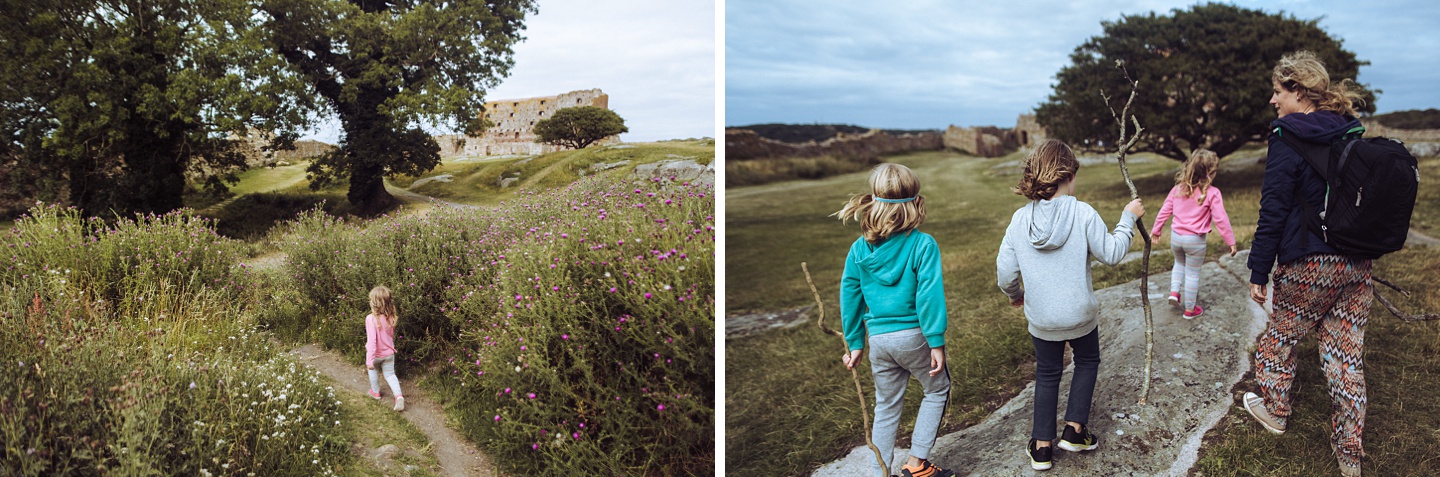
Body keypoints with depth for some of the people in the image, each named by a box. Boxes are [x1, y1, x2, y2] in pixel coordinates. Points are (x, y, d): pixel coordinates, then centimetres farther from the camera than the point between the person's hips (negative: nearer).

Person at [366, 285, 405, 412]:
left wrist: (369, 360, -29)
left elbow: (372, 340, -31)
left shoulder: (371, 318, -29)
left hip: (376, 354, -4)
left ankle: (375, 392, 42)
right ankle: (398, 395, -2)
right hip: (389, 353, 4)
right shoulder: (391, 317, -11)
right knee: (390, 374, 18)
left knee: (372, 368, 27)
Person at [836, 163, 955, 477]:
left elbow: (850, 296, 4)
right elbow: (929, 294, -17)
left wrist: (854, 343, 12)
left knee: (886, 407, 17)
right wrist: (937, 343, -12)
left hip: (878, 338, 4)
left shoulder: (860, 248, 2)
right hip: (913, 334, -4)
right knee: (938, 391, 19)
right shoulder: (923, 244, -12)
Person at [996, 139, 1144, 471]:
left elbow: (1005, 272, -6)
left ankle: (1041, 447, 19)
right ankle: (1074, 430, 23)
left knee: (1047, 375, 19)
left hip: (1040, 318, 2)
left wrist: (1015, 294, 16)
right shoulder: (1083, 214, -18)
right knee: (1087, 361, 26)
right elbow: (1111, 254, -7)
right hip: (1080, 314, -2)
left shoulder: (1020, 219, -10)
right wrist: (1128, 219, 6)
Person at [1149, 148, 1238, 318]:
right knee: (1193, 273, 11)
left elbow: (1164, 211, 5)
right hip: (1195, 240, -4)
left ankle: (1174, 292, 16)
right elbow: (1221, 219, -13)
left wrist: (1155, 230, 17)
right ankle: (1190, 309, 22)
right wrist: (1231, 241, -3)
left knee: (1179, 263, 31)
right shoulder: (1212, 193, -14)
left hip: (1176, 236, 4)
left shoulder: (1178, 189, -1)